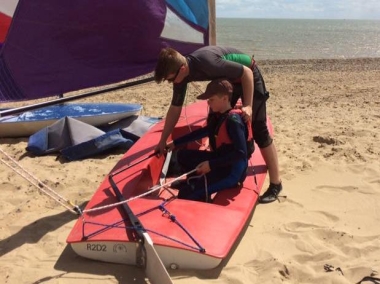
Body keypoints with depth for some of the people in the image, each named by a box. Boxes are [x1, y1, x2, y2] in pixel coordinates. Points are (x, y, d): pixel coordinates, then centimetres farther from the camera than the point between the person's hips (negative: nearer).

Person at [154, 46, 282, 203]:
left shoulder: (207, 62, -37)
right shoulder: (180, 71, -13)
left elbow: (247, 72, -27)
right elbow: (175, 109, -2)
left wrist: (248, 105, -30)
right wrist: (163, 141, 0)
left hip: (248, 77, -8)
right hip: (228, 79, 8)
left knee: (258, 130, -9)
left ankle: (275, 183, -1)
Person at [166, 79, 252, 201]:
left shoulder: (233, 120, -23)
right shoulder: (218, 115, 4)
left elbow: (241, 153, -27)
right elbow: (205, 131, 20)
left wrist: (211, 165, -24)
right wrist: (176, 143, 20)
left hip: (232, 171, -9)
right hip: (220, 160, 9)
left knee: (186, 194, -19)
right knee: (182, 155, 14)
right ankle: (200, 181, 12)